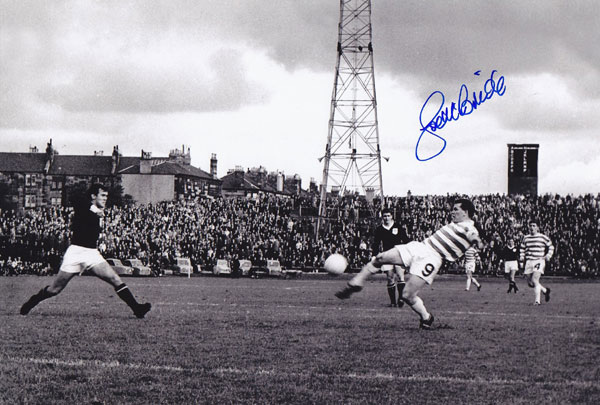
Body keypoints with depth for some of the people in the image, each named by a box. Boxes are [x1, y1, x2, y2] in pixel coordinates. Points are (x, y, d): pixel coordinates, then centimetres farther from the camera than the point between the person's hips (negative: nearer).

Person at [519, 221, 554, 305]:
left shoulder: (543, 237, 2)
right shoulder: (526, 238, 14)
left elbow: (551, 246, 12)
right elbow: (522, 248, 27)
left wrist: (548, 255, -1)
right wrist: (522, 256, 12)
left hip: (539, 261, -5)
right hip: (529, 261, 5)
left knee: (535, 280, -20)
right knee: (530, 283, 6)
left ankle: (537, 300, -15)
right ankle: (545, 290, 30)